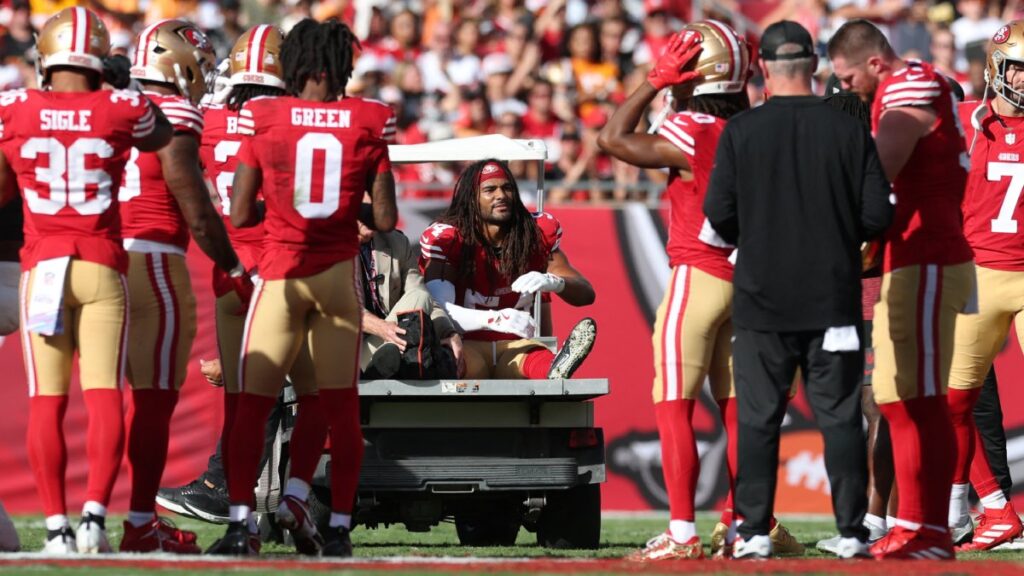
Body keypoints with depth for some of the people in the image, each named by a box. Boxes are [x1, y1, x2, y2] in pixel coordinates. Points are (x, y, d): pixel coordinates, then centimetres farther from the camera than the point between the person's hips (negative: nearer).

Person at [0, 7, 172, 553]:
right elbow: (163, 137, 20)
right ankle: (94, 513, -13)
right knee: (104, 395, -1)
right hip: (102, 267, -1)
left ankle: (56, 524, 2)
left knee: (46, 401, 3)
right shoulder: (124, 111, -2)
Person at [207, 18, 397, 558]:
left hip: (280, 270, -1)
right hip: (340, 270, 1)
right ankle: (339, 527, 7)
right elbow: (385, 219, -2)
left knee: (252, 403, 5)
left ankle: (240, 520, -5)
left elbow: (240, 214, -4)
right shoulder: (368, 122, -1)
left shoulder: (263, 119, -4)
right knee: (341, 407, 10)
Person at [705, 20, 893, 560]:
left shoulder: (741, 131, -6)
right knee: (840, 417, 5)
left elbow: (718, 214, -6)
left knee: (757, 418, 4)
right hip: (834, 298, 1)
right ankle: (851, 532, 3)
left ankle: (755, 531, 2)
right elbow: (877, 216, -3)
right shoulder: (850, 131, -3)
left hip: (762, 298, -1)